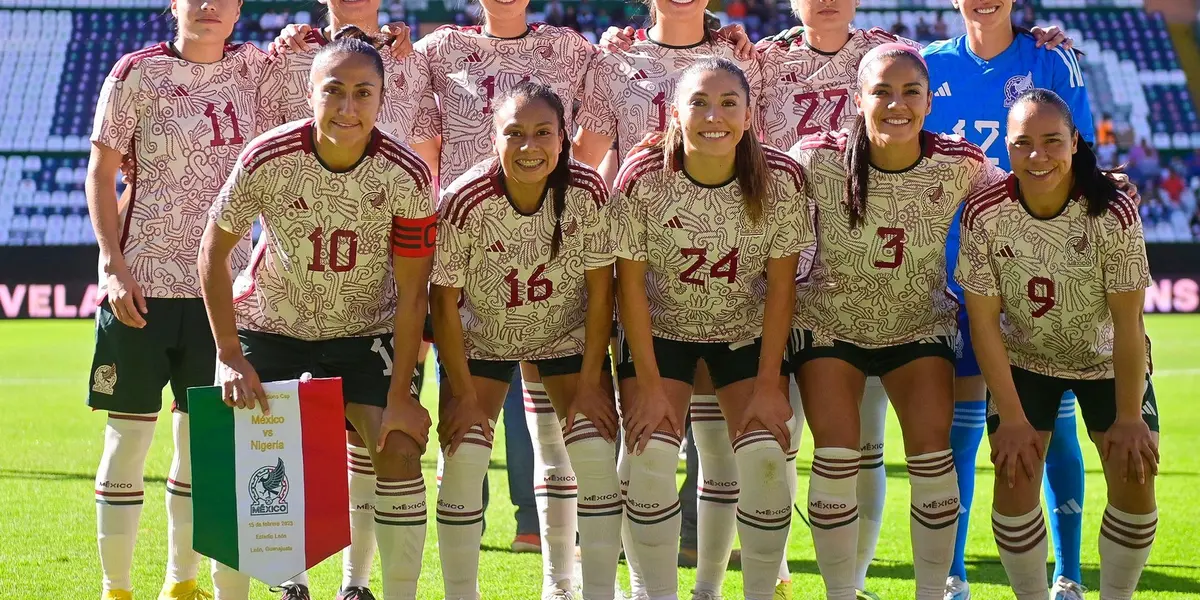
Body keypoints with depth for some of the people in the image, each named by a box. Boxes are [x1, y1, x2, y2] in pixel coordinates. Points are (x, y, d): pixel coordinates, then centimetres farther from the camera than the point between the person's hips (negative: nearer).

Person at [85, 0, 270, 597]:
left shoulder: (251, 67, 6)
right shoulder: (137, 73, -4)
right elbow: (100, 175, -2)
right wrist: (114, 266, -11)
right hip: (143, 280, -4)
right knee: (130, 433, 0)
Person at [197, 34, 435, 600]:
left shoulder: (408, 176, -23)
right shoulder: (267, 159, -24)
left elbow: (411, 295, -16)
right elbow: (213, 253, -12)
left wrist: (401, 395, -17)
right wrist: (230, 358, -15)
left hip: (364, 330, 0)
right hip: (268, 323, 0)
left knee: (400, 449, -13)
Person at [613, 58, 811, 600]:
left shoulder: (780, 179, -20)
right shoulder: (642, 179, -22)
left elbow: (780, 284, -11)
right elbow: (630, 282, -14)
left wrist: (769, 385, -12)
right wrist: (649, 387, -15)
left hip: (748, 332, 1)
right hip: (659, 328, 0)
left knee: (765, 457, -15)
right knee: (650, 455, -17)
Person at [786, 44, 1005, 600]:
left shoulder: (959, 166, -18)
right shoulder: (819, 160, -23)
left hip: (920, 323, 1)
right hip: (829, 322, -1)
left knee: (932, 450, -9)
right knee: (837, 454, -11)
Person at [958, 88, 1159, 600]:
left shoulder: (1112, 211, -27)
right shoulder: (984, 215, -23)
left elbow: (1128, 321, -21)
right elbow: (984, 321, -17)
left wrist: (1129, 417, -18)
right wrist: (1011, 418, -17)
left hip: (1108, 361, 0)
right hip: (1022, 360, 0)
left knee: (1135, 479, -10)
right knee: (1015, 479, -11)